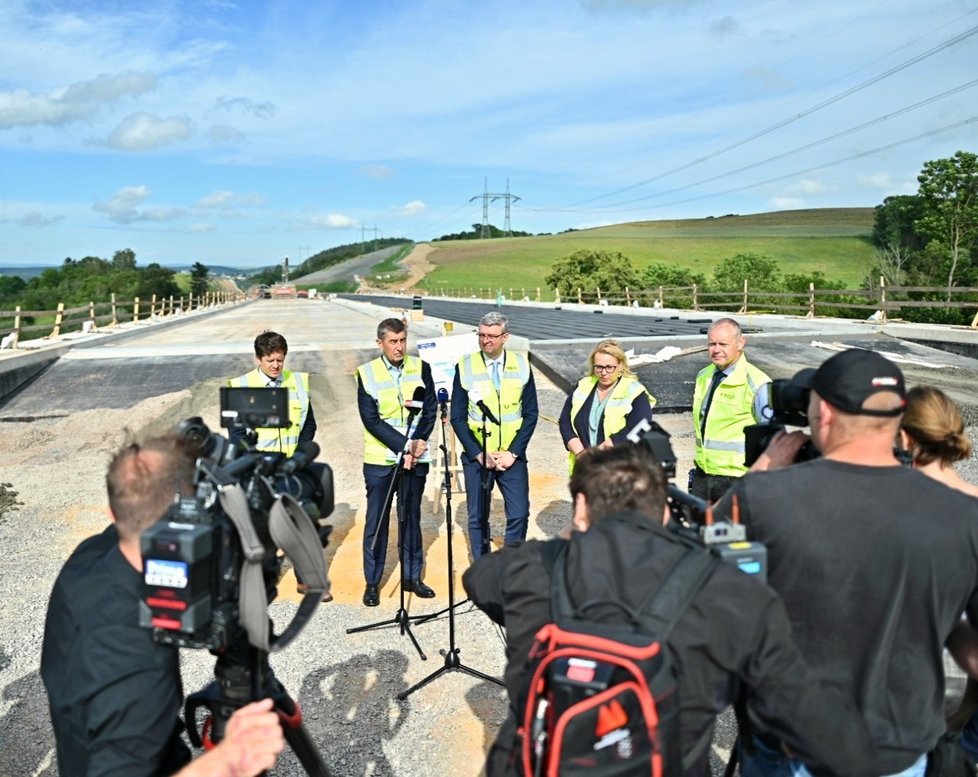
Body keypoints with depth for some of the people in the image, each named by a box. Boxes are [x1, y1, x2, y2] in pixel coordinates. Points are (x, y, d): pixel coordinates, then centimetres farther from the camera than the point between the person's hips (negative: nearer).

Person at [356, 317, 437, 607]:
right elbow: (371, 420, -9)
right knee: (376, 521, 5)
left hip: (416, 458, 2)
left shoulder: (421, 368, 3)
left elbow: (430, 409, 1)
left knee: (411, 518, 12)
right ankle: (372, 582, 17)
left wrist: (418, 442, -13)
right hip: (380, 459, -2)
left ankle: (411, 577, 25)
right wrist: (404, 447, -16)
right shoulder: (366, 373, -4)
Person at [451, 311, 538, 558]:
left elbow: (530, 414, 2)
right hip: (476, 457, -1)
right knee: (478, 518, 6)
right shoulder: (465, 367, -4)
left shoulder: (521, 365, 0)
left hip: (512, 456, 1)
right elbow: (457, 418, -2)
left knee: (519, 514, -2)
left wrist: (512, 452, -8)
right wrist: (479, 454, -10)